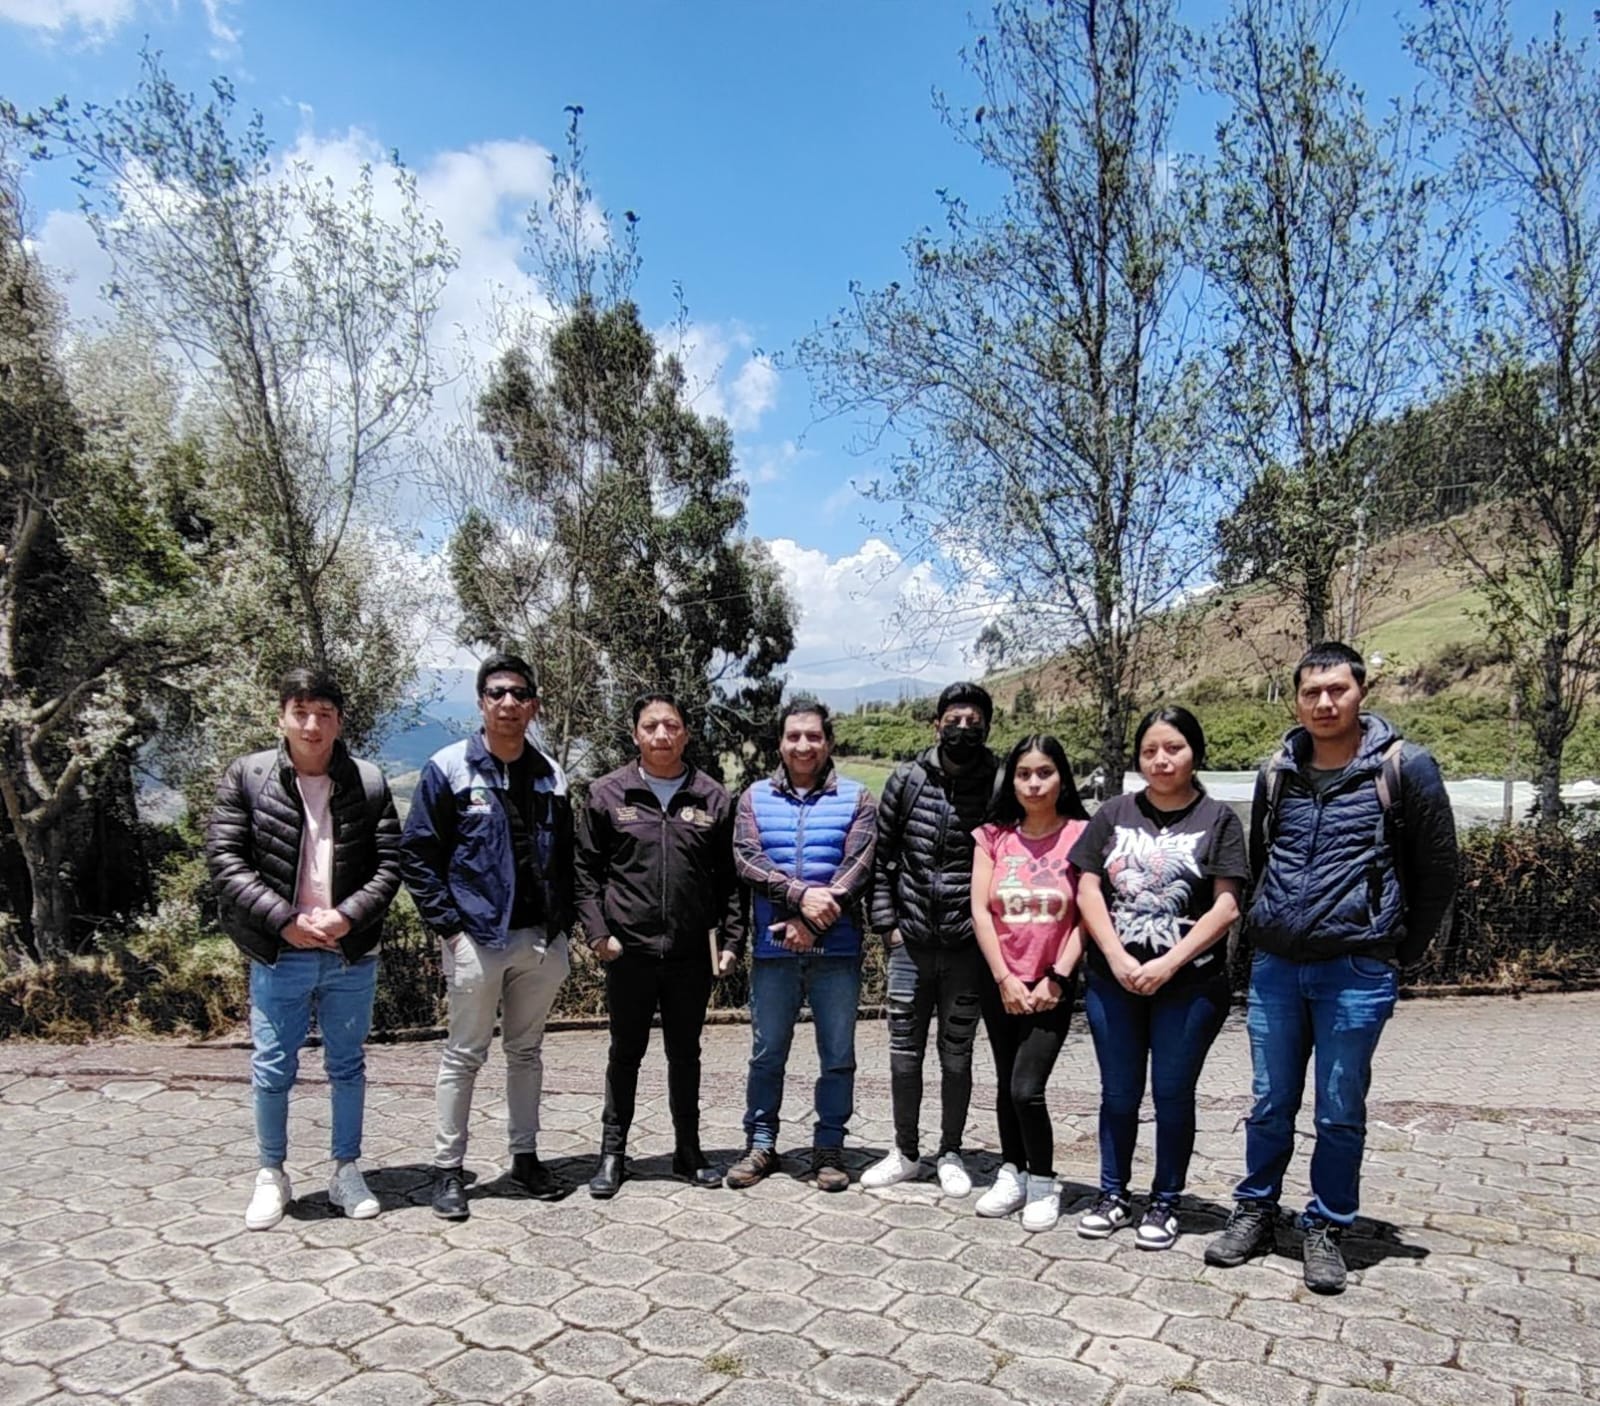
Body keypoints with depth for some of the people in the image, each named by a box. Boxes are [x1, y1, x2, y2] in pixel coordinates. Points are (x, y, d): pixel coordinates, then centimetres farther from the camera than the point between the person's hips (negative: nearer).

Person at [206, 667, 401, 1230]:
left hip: (352, 954, 1)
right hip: (278, 954, -1)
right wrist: (284, 920, -15)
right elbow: (225, 858, -7)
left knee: (348, 1066, 14)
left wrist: (347, 916, -16)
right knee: (272, 1071, 10)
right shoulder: (246, 777, -3)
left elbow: (389, 864, -1)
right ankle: (271, 1175, 30)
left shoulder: (368, 782, -2)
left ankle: (347, 1170, 29)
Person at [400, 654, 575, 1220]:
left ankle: (525, 1156, 28)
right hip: (476, 938, -4)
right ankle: (448, 1168, 20)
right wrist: (449, 927, -10)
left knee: (527, 1051, 15)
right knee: (464, 1055, 6)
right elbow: (417, 854, -6)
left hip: (542, 940, 4)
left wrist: (562, 924, 5)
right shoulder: (448, 768, -6)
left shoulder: (552, 775, 7)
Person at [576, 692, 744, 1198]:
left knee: (685, 1054, 15)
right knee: (625, 1053, 13)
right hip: (629, 952, -1)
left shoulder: (712, 798, 3)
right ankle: (613, 1153, 28)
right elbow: (586, 869, 2)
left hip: (693, 954, 1)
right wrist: (597, 932, -6)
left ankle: (688, 1151, 30)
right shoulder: (608, 794, 0)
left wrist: (731, 940, 0)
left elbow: (729, 878, 5)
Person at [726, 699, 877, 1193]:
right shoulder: (755, 798, 8)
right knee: (766, 1053, 10)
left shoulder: (856, 799, 3)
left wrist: (811, 923, -17)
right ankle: (761, 1144, 25)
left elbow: (859, 866, -8)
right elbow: (747, 860, -6)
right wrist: (801, 895, -21)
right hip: (773, 950, 1)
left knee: (838, 1055, 8)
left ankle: (829, 1148, 22)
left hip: (837, 950, -1)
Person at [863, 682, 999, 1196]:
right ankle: (905, 1153, 27)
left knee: (956, 1053, 11)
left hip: (967, 947, -2)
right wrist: (887, 922, 1)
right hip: (910, 942, 2)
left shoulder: (1000, 786, -5)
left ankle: (950, 1154, 28)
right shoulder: (906, 780, 1)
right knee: (904, 1050, 10)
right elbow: (882, 857, 6)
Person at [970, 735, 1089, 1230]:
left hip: (1051, 986, -3)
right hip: (1001, 984, 3)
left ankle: (1044, 1183, 12)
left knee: (1027, 1088, -10)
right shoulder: (994, 836, 2)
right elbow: (980, 911, -2)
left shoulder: (1081, 835, -6)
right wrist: (1005, 979, -8)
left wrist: (1055, 979, -12)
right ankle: (1012, 1174, 30)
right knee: (1007, 1085, 12)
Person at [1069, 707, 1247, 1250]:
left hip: (1190, 985, -2)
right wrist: (1118, 959, -10)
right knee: (1119, 1094, 12)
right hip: (1114, 980, 2)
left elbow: (1226, 907, -7)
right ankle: (1113, 1196, 27)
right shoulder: (1115, 813, 5)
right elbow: (1088, 891, 1)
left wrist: (1168, 964, -14)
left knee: (1173, 1094, 8)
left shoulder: (1218, 819, -1)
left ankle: (1164, 1203, 25)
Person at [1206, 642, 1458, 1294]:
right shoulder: (1278, 772, 7)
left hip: (1356, 972, -3)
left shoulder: (1403, 767, -6)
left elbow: (1436, 870, -1)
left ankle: (1326, 1228, 24)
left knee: (1340, 1114, 8)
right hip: (1274, 968, 4)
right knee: (1270, 1105, 13)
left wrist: (1401, 951, 3)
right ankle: (1255, 1213, 27)